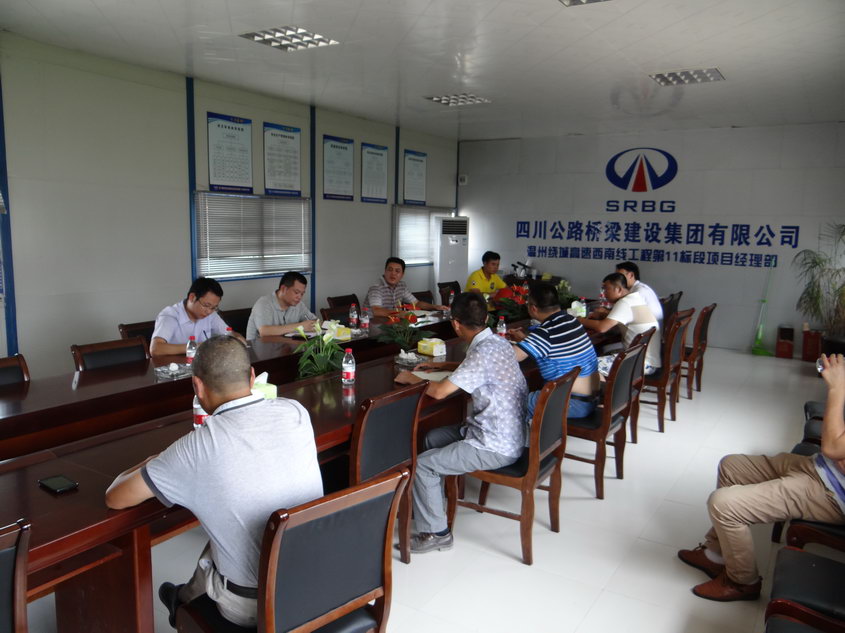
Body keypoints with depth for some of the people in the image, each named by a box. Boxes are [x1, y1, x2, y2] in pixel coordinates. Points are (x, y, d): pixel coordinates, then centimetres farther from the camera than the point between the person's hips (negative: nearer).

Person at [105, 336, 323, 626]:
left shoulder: (197, 447, -20)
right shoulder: (296, 412, -9)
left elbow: (115, 498, -6)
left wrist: (152, 461, 13)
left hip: (254, 607, -3)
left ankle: (186, 603, 59)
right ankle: (189, 597, 55)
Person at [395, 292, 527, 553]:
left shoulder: (484, 352, -25)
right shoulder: (499, 342, 3)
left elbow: (439, 391, -25)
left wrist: (411, 378, -6)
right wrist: (441, 365, 23)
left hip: (496, 447, -10)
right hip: (506, 433, 10)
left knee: (422, 465, -7)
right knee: (432, 439, 19)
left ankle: (435, 533, 7)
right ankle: (429, 502, 32)